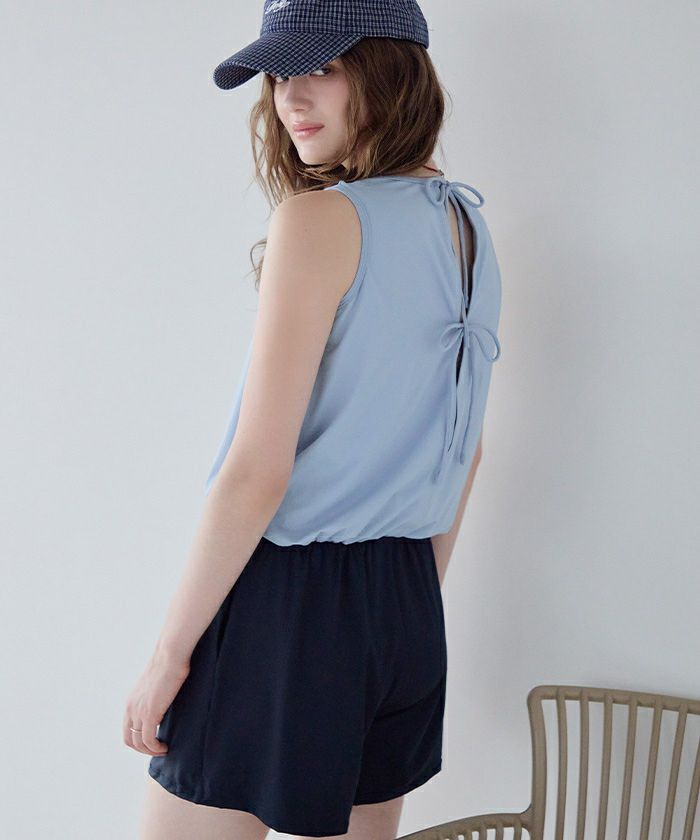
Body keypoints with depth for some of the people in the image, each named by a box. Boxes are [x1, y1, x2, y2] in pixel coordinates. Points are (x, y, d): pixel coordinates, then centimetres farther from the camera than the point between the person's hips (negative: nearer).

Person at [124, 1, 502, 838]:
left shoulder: (320, 219, -15)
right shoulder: (466, 225, 10)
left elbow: (258, 470, -18)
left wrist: (169, 651, -11)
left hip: (287, 595, -8)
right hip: (406, 604, 8)